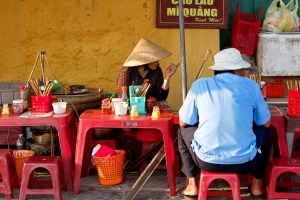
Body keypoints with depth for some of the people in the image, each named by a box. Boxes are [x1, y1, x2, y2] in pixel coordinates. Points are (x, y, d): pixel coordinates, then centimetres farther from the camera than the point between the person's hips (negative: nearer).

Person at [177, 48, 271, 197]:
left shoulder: (199, 84, 0)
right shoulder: (251, 85, 0)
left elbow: (183, 122, 7)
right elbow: (266, 123, 10)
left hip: (207, 160, 0)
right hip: (244, 161, 0)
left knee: (183, 131, 30)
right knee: (264, 132, 31)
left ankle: (192, 185, 25)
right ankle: (257, 184, 35)